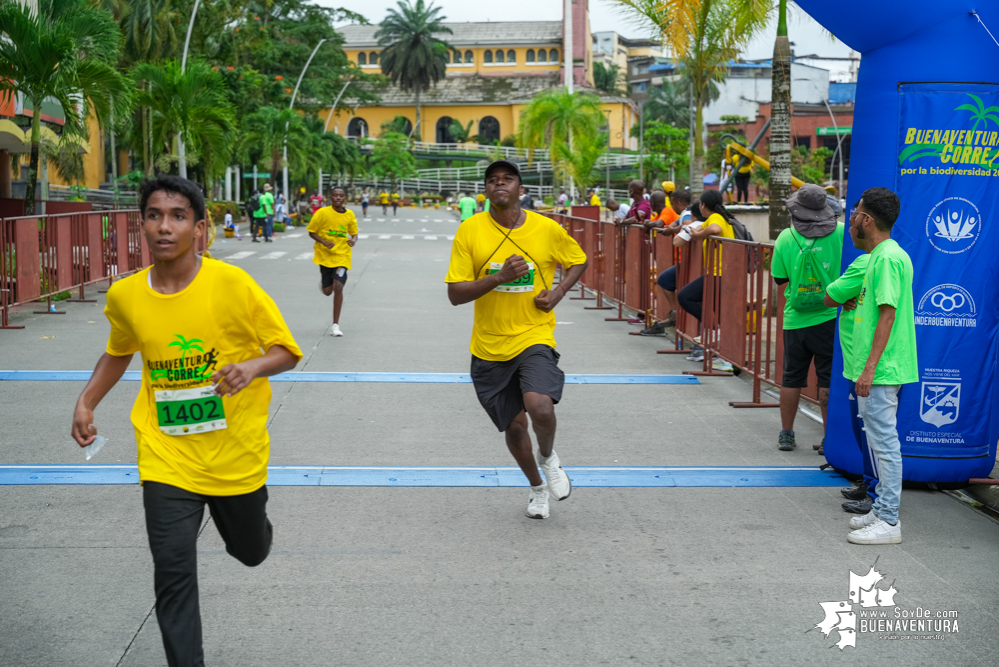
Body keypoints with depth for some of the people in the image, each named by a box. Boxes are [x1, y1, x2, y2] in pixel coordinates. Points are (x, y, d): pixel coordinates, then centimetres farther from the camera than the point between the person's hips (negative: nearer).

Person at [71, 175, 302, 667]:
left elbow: (286, 349, -8)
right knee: (173, 573, -8)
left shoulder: (232, 284, -17)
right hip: (166, 458, 1)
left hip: (236, 455, -1)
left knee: (251, 552, 22)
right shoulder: (124, 296, -5)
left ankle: (228, 510, 57)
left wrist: (253, 367, -28)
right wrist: (87, 401, 3)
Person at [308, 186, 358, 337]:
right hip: (324, 256, 0)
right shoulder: (322, 213, -9)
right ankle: (323, 282, 47)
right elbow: (312, 232, -3)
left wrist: (353, 240, -11)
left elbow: (354, 233, 12)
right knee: (327, 291, 4)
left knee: (338, 287, -14)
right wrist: (325, 242, -19)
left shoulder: (350, 215, 0)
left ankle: (335, 325, -4)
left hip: (342, 256, 0)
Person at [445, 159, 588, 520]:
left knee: (540, 406, -27)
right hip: (489, 346, 2)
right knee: (514, 426, 9)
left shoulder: (546, 229, -3)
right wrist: (499, 277, -22)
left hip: (535, 338, -1)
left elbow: (578, 260, 16)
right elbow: (455, 294, -8)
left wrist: (558, 292, -3)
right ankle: (537, 487, 39)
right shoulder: (470, 230, -5)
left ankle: (548, 457, 8)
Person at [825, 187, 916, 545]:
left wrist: (870, 367, -23)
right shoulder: (879, 255, 14)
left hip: (882, 369, -11)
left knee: (884, 441, -5)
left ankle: (888, 522, 0)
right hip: (876, 368, 11)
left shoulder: (888, 258, -18)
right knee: (880, 440, 16)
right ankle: (882, 510, 25)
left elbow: (888, 315, -22)